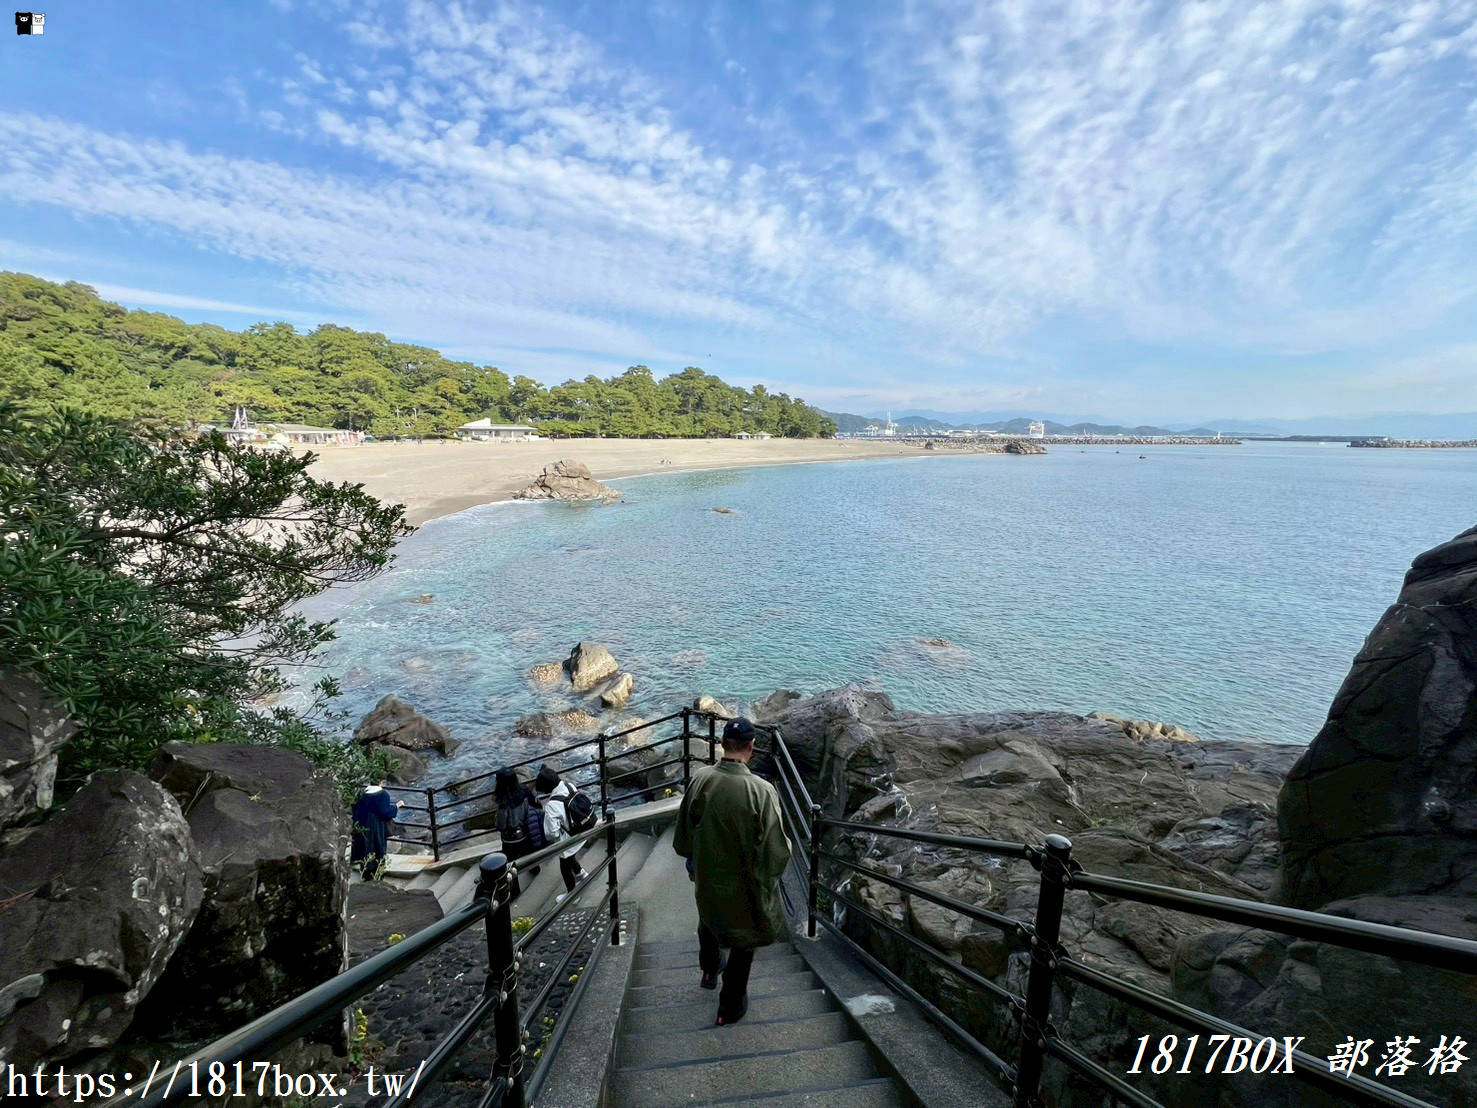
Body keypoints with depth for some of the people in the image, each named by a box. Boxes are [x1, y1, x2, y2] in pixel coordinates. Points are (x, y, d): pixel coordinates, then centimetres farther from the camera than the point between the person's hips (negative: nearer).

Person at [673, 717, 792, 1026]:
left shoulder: (699, 782, -21)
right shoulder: (762, 791, -32)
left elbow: (682, 841, -7)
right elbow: (776, 852, -25)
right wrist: (786, 845, -2)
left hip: (707, 880, 4)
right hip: (746, 885, -3)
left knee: (709, 923, 35)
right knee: (743, 943, 25)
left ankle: (709, 971, 61)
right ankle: (730, 1007, 43)